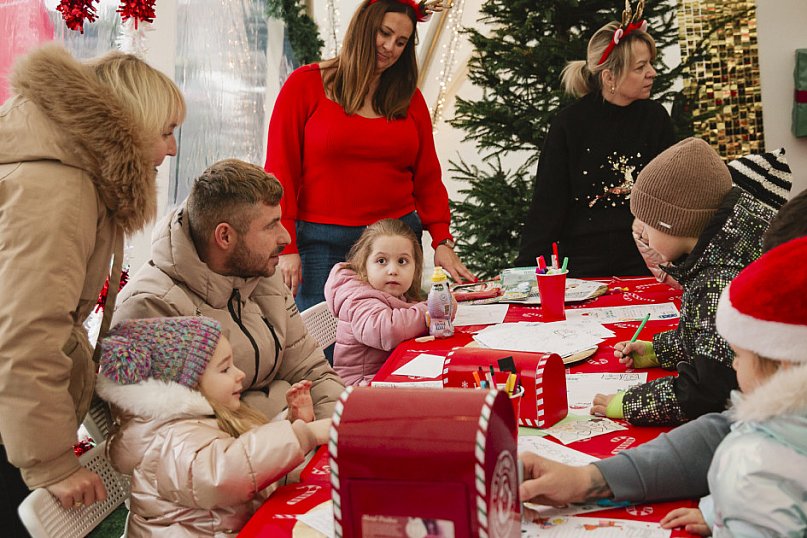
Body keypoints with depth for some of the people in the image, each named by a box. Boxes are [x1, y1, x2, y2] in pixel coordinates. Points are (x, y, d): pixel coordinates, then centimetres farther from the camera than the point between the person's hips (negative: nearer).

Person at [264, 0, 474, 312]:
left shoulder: (410, 99, 11)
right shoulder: (305, 85, 1)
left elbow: (428, 178, 11)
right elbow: (280, 170, -2)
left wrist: (442, 241, -2)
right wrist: (286, 248, -9)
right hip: (322, 243, -3)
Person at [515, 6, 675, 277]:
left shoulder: (655, 117, 1)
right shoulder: (569, 123, -8)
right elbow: (548, 204, -7)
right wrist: (525, 270, -13)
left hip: (644, 263, 3)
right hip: (584, 264, -2)